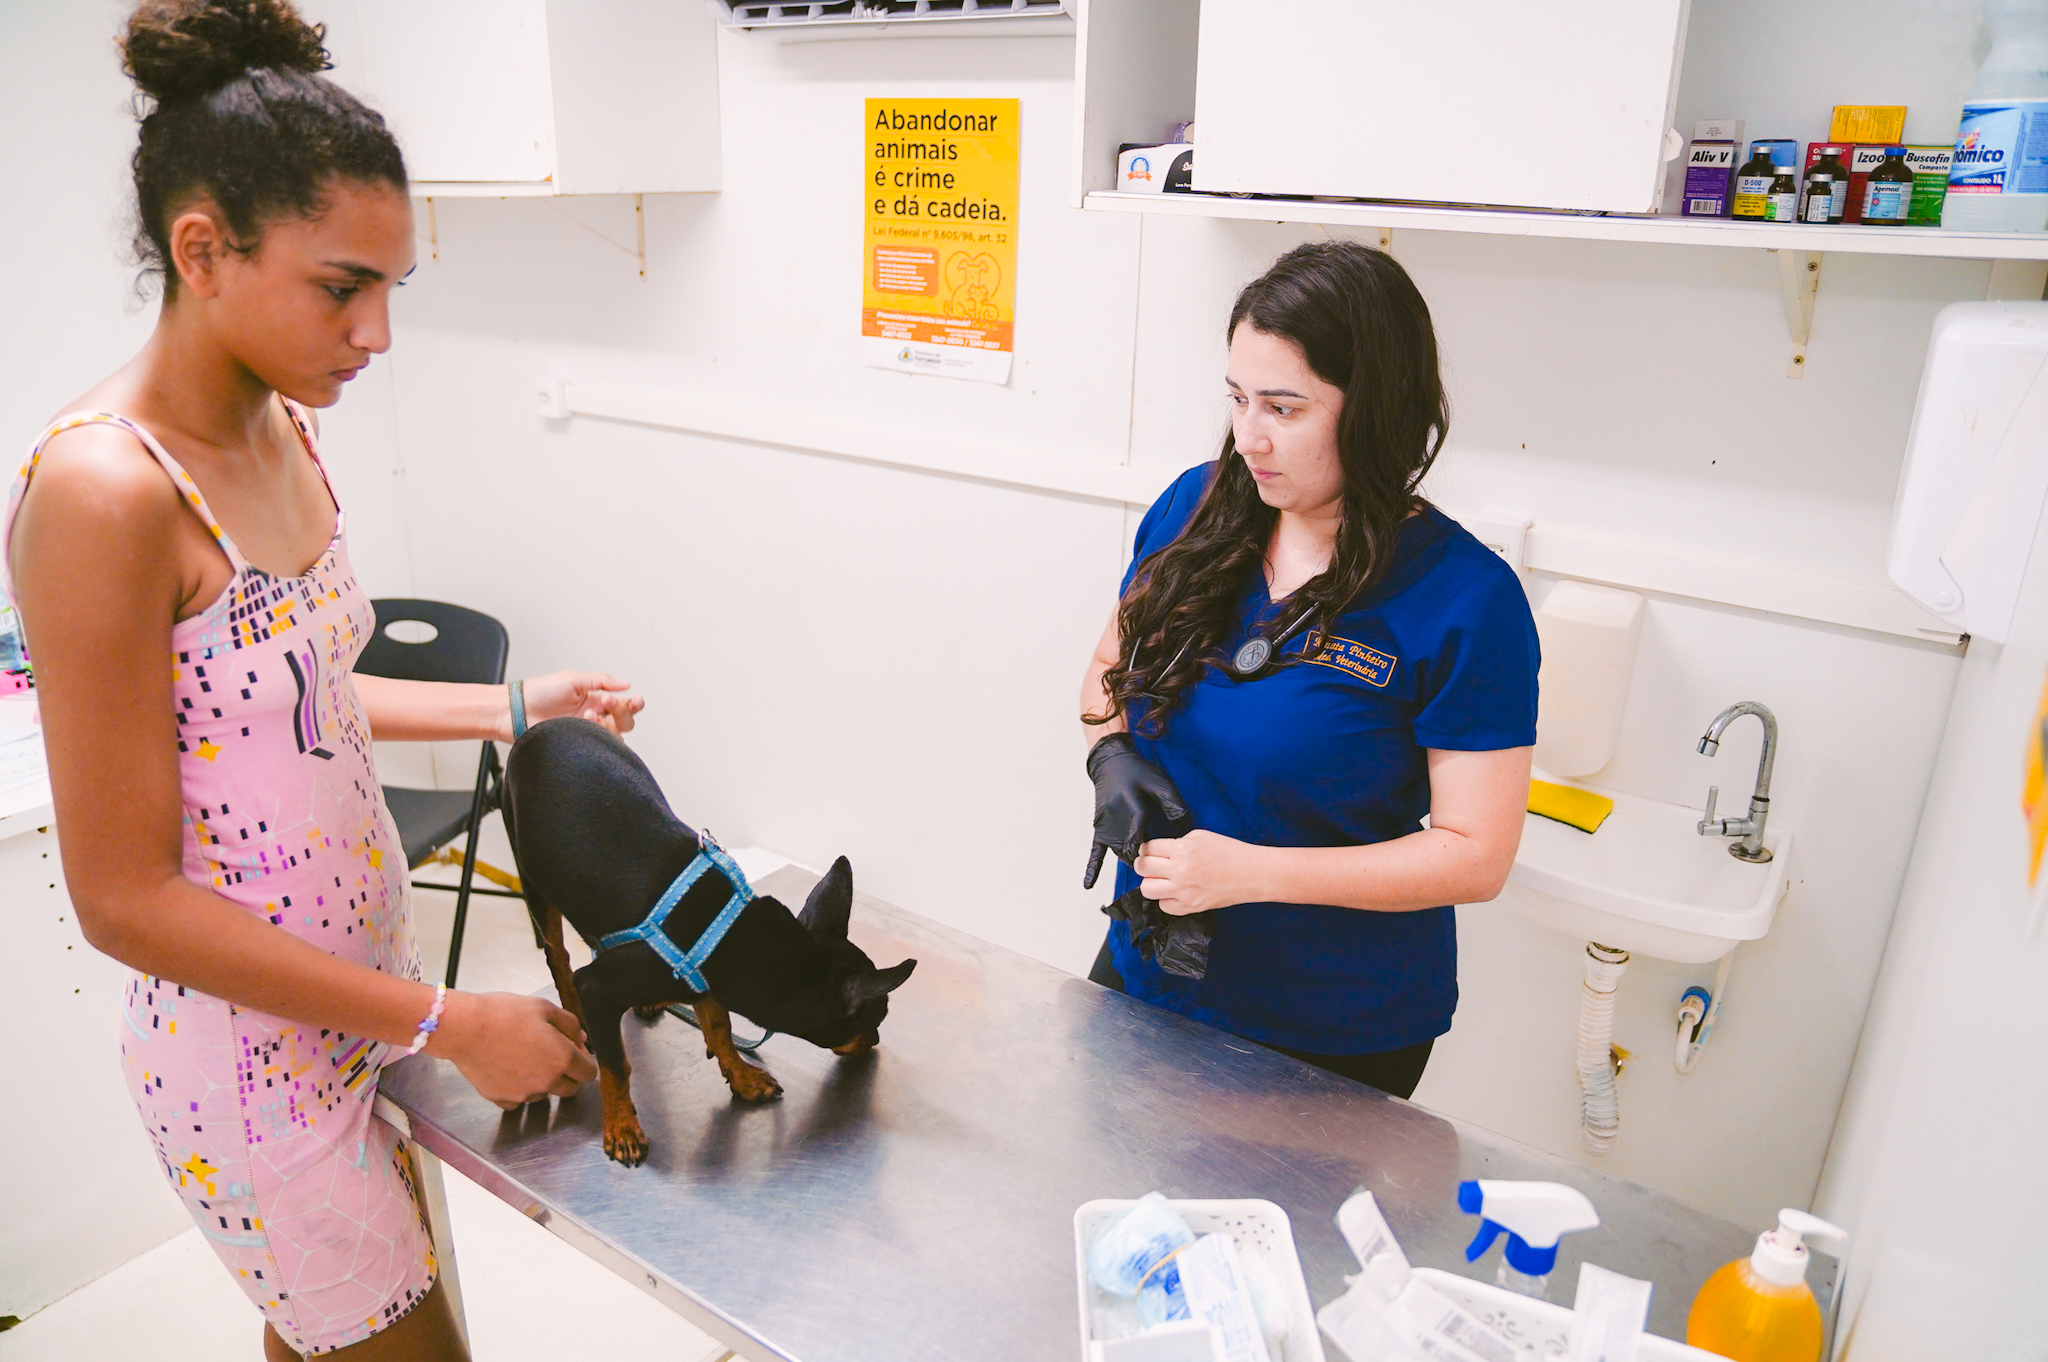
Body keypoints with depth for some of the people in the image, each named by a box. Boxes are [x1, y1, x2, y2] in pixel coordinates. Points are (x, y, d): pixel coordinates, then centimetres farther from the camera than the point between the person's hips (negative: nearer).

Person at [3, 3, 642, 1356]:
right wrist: (446, 1025, -21)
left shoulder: (282, 430, -1)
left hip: (367, 973, 7)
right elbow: (125, 897, -22)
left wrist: (510, 705, 4)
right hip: (250, 1044, -7)